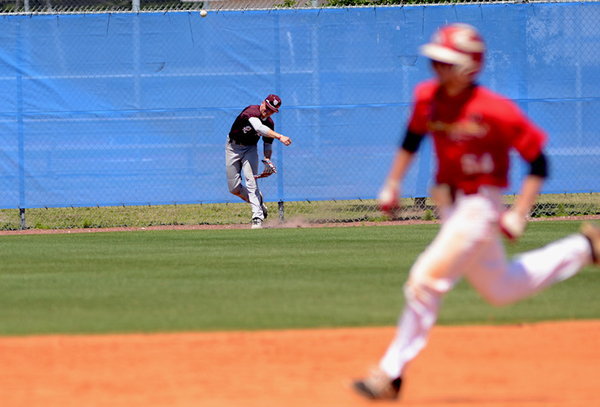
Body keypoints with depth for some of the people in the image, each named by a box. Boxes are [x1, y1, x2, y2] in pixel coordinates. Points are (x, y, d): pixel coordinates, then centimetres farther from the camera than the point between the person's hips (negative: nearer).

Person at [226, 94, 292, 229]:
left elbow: (267, 143, 6)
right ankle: (259, 204, 22)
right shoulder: (251, 111, -27)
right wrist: (280, 137, -55)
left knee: (251, 182, -18)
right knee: (234, 188, -1)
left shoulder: (269, 123, -8)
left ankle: (257, 218, -21)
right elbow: (259, 128, -45)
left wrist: (267, 160, -14)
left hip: (250, 148, 2)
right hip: (233, 147, -2)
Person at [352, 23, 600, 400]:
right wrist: (393, 183, 7)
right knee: (501, 289, 22)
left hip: (480, 206, -8)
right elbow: (412, 139, 16)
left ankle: (391, 373, -8)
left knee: (426, 280, -17)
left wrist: (519, 213, -21)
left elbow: (538, 163, -15)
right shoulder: (427, 97, -4)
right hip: (450, 206, 8)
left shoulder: (495, 110, -22)